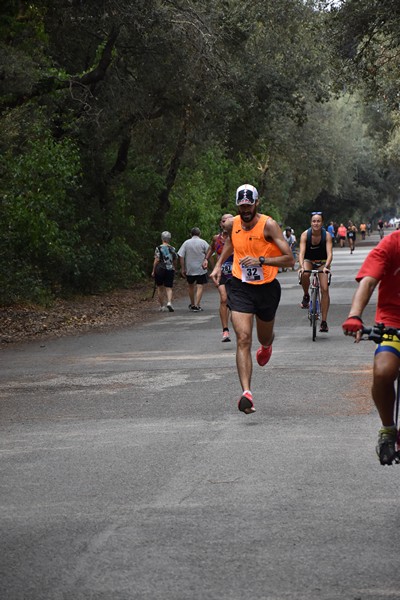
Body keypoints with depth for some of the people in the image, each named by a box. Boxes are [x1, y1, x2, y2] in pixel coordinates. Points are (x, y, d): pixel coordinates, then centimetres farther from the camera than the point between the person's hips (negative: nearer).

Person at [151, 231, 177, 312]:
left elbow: (156, 261, -10)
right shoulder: (173, 249, 4)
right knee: (169, 288, 3)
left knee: (160, 288, 11)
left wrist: (153, 271, -2)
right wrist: (174, 269, 26)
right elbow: (175, 262, 10)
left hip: (160, 269, -2)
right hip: (170, 270, 2)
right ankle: (169, 302, -21)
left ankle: (162, 306, 15)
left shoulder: (159, 248, -7)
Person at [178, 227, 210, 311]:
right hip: (201, 269, -2)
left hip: (189, 269, 2)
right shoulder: (203, 242, -3)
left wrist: (182, 269, 3)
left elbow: (181, 256, -3)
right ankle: (197, 305, -10)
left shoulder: (186, 243, 1)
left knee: (191, 286, 19)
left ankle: (192, 304, 30)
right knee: (200, 287, -1)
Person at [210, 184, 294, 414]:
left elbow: (290, 259, -19)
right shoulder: (232, 224, -2)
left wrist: (261, 260, -30)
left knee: (265, 338, 20)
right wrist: (218, 265, 17)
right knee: (243, 339, -16)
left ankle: (266, 346, 61)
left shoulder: (268, 225, -15)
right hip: (240, 287, 1)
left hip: (266, 288, -1)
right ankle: (247, 393, -23)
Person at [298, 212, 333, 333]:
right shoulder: (305, 234, -20)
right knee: (304, 275, -36)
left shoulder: (327, 235, -20)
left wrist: (326, 266, -46)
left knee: (325, 289, -15)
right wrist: (301, 266, -47)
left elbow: (329, 253, -28)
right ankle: (306, 296, -6)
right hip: (308, 261, 0)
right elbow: (301, 252, -29)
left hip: (323, 262, 0)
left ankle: (324, 321, -11)